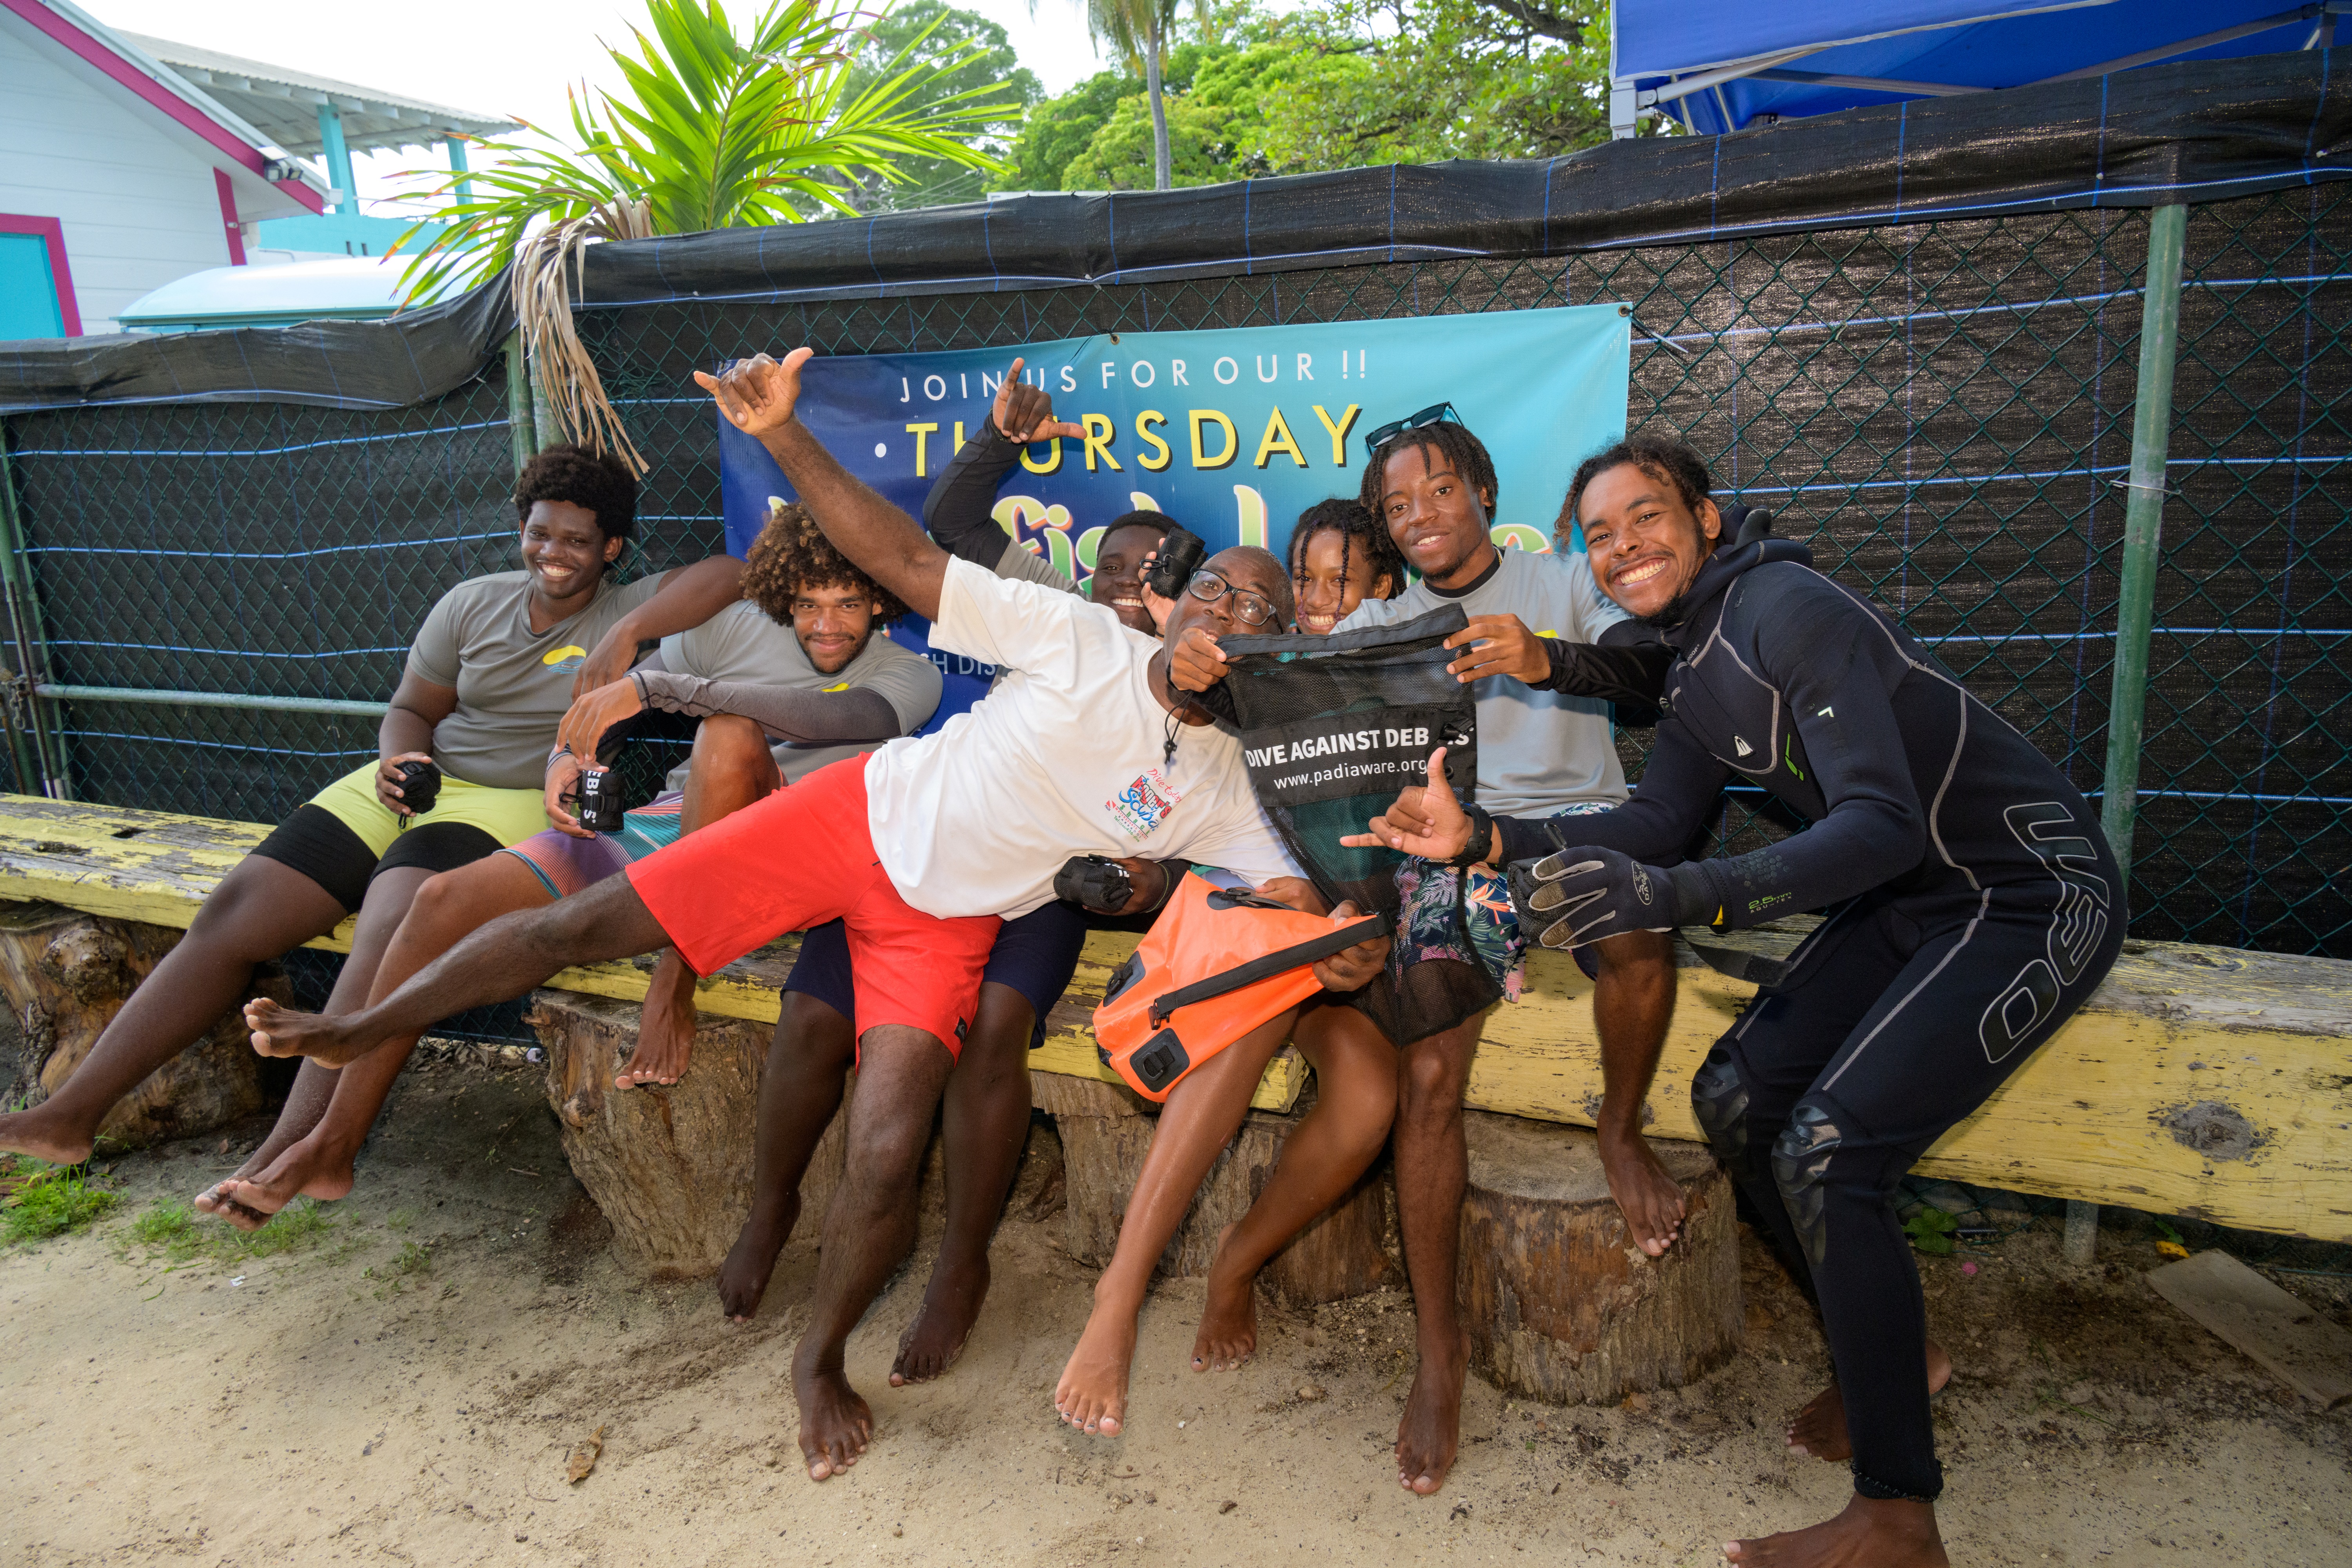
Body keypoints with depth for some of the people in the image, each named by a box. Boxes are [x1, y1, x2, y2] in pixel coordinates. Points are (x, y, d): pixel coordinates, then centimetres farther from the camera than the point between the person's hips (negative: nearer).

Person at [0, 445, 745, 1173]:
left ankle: (293, 1149, -32)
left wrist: (627, 634, -27)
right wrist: (398, 762, -4)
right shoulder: (474, 603, 13)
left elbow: (730, 572, -17)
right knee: (233, 910, -7)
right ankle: (70, 1114, -1)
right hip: (418, 786, 6)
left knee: (391, 930, -33)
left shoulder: (623, 614, 0)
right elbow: (411, 709, 18)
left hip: (520, 806, -5)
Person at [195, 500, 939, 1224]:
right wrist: (566, 763, -7)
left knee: (732, 733, -34)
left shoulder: (909, 676, 1)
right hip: (642, 830, 5)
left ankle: (674, 982, -26)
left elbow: (821, 713, -23)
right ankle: (332, 1145, 4)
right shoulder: (738, 627, 13)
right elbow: (592, 719, 17)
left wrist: (652, 687, -25)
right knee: (444, 901, -9)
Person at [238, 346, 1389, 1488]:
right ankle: (363, 1031, 23)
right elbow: (906, 562, -12)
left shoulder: (1221, 786, -5)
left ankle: (821, 1361, 17)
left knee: (888, 1156, -14)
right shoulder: (1083, 639, -11)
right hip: (862, 816, 0)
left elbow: (1296, 891, -6)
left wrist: (1340, 951, -31)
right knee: (588, 924, -3)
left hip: (949, 921, 1)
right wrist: (783, 436, -20)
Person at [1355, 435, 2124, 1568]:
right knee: (1734, 1099, 2)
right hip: (1914, 897, 9)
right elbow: (1657, 822, -1)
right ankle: (1894, 1351, 23)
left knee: (1824, 1148, -19)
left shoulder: (1787, 612, -23)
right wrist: (1487, 839, -11)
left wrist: (1672, 898, -44)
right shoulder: (1696, 663, 7)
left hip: (2030, 900, -9)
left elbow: (1883, 825, -33)